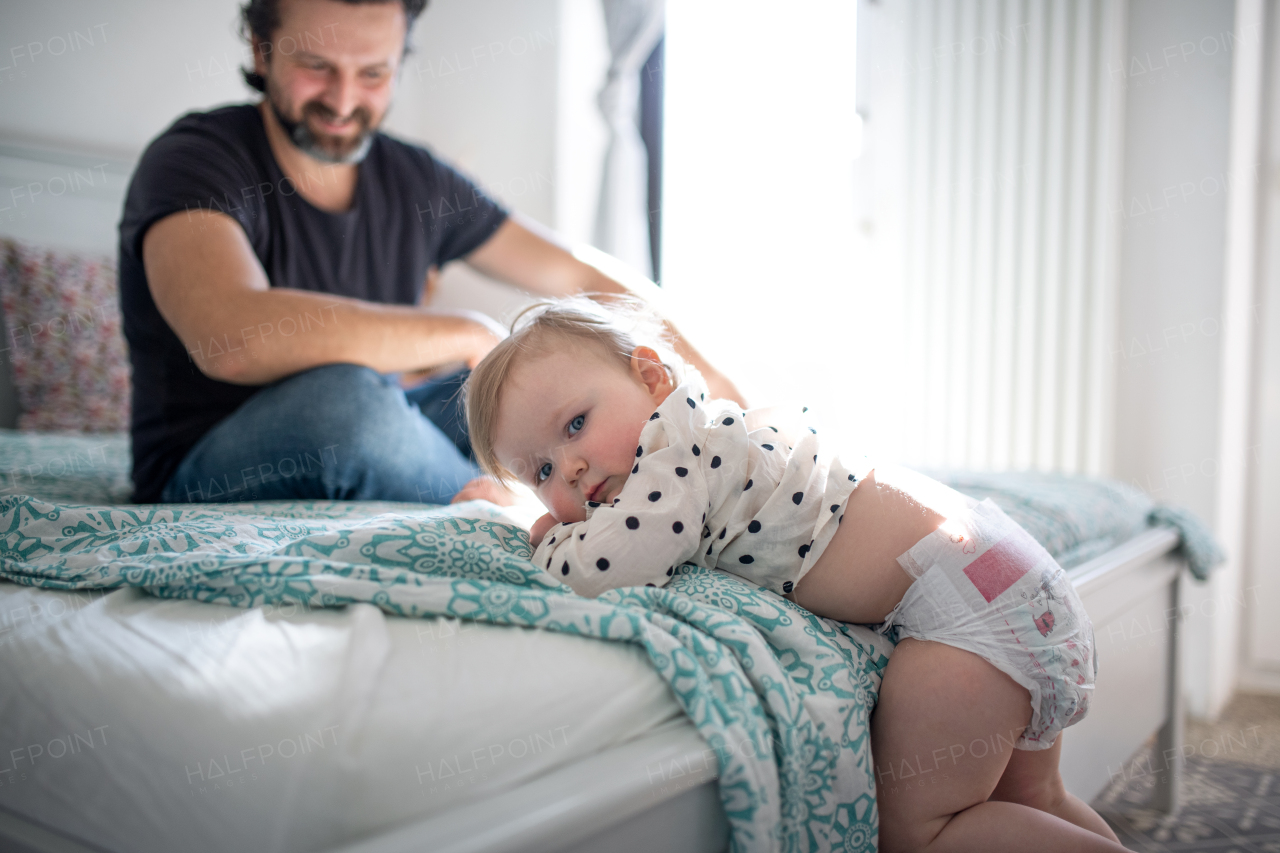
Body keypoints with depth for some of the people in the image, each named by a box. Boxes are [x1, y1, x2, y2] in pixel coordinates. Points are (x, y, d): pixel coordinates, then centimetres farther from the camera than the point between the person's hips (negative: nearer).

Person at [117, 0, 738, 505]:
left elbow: (583, 280, 6)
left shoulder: (414, 180, 2)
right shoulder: (194, 158, -15)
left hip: (364, 449, 6)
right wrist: (468, 335, -27)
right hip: (205, 481, -5)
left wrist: (718, 388, 0)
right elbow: (233, 339, -36)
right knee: (344, 393, -37)